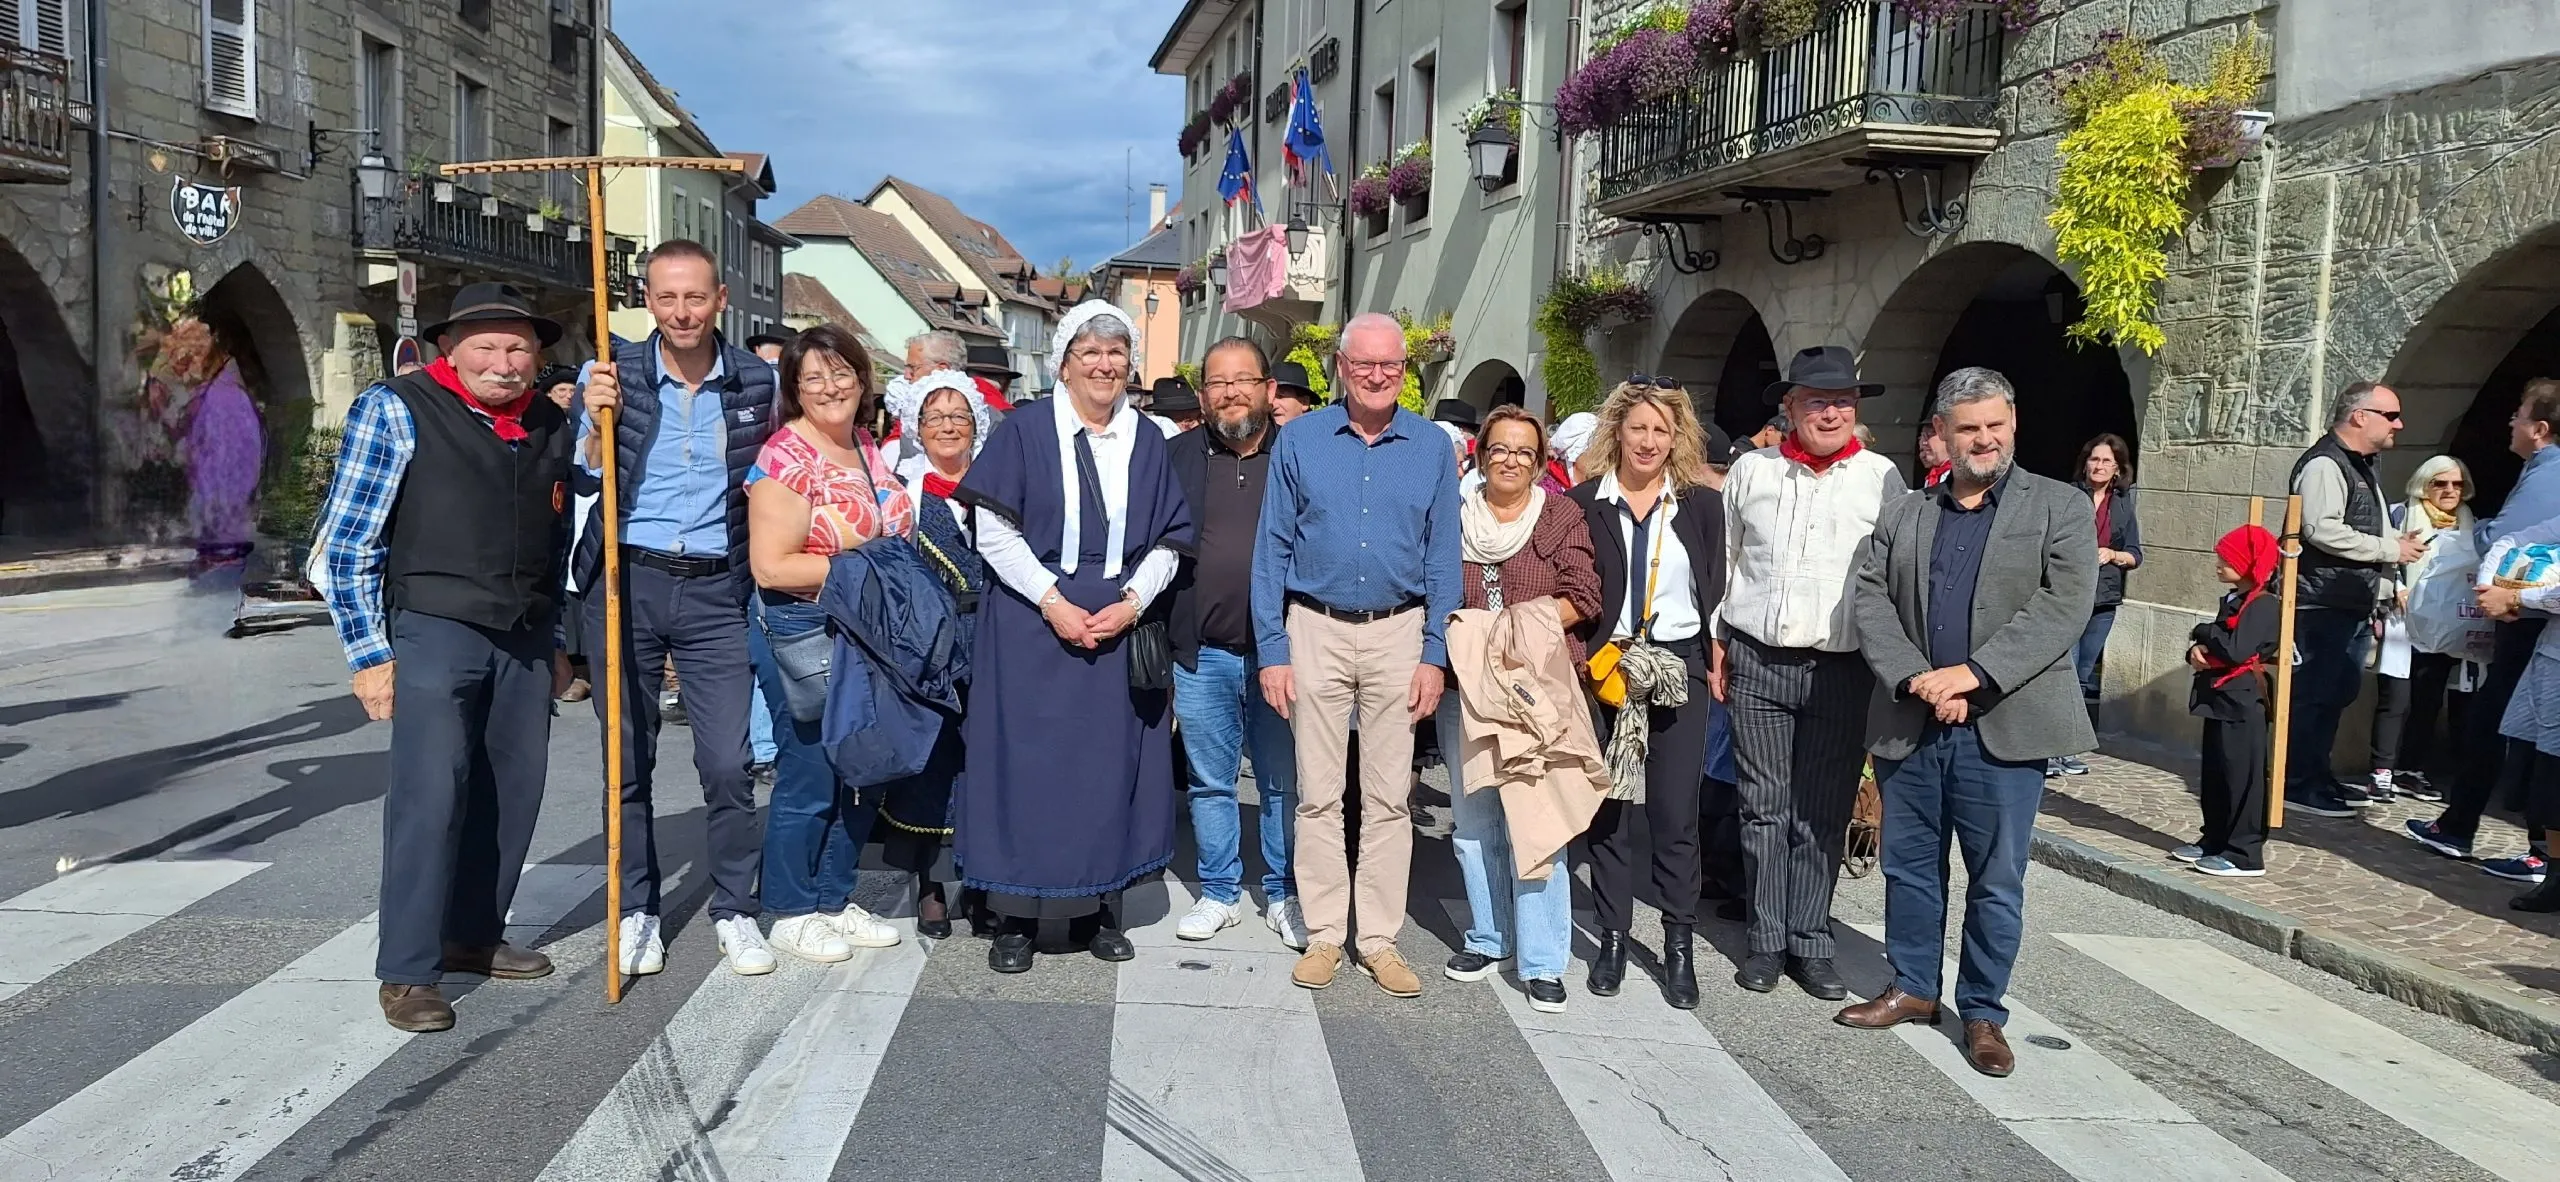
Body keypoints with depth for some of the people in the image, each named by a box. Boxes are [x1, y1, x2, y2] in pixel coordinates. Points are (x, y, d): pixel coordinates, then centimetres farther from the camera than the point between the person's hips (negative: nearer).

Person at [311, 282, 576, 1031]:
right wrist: (370, 655, -8)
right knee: (431, 793, -11)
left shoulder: (553, 426, 11)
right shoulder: (395, 410, -5)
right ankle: (406, 972, -1)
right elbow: (345, 543, -6)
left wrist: (555, 644, 18)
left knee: (512, 792, 9)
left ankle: (473, 936, 25)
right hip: (435, 630, -5)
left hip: (525, 640, 6)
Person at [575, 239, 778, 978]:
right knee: (629, 759, 8)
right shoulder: (613, 373, 0)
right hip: (626, 582, 0)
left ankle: (735, 911, 14)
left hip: (715, 591, 0)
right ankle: (637, 910, 22)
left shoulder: (757, 381, 4)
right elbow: (579, 481, 2)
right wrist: (596, 421, -16)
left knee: (728, 762, -1)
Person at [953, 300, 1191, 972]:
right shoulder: (1025, 430, -1)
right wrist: (1054, 602, -14)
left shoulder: (1147, 442, 9)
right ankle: (1016, 916, 9)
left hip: (1120, 631, 3)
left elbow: (1168, 541, 8)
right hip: (1032, 627, -3)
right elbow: (994, 532, -6)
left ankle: (1098, 906, 19)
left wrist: (1131, 603, -8)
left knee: (1109, 762, 6)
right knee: (1027, 763, -1)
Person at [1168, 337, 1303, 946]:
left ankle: (1284, 896, 23)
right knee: (1209, 782, 11)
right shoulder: (1178, 455, 4)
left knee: (1285, 783, 8)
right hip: (1203, 653, 1)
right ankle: (1220, 892, 25)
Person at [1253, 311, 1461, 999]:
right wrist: (1272, 651, -5)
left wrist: (1435, 655, -3)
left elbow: (1443, 557, 4)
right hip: (1316, 631, 0)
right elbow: (1273, 550, 1)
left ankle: (1380, 938, 15)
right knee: (1318, 794, 5)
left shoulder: (1432, 447, 4)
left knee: (1389, 797, 5)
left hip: (1398, 633, 1)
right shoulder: (1300, 441, 1)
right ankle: (1323, 935, 16)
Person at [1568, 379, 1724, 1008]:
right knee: (1609, 805, 6)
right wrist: (1597, 657, -7)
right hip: (1604, 669, 0)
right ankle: (1613, 938, 18)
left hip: (1678, 671, 0)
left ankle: (1680, 946, 13)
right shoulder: (1584, 502, 3)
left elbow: (1713, 593, 7)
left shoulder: (1701, 503, 5)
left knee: (1675, 813, 1)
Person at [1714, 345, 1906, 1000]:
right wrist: (1716, 639, 8)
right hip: (1756, 662, 1)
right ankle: (1767, 941, 16)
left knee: (1824, 814, 5)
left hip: (1842, 669, -1)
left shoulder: (1882, 477, 3)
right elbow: (1722, 558, 12)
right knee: (1763, 806, 6)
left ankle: (1811, 943, 16)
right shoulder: (1752, 470, 6)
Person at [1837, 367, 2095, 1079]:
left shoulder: (2060, 508, 3)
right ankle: (1914, 988, 29)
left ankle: (1983, 1014, 18)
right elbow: (1871, 601, 3)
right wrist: (1916, 680, -13)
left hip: (2003, 727, -3)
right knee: (1908, 866, 13)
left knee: (1997, 881, 4)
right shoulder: (1902, 514, 12)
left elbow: (2063, 604, -9)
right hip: (1909, 725, 3)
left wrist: (1973, 674, -18)